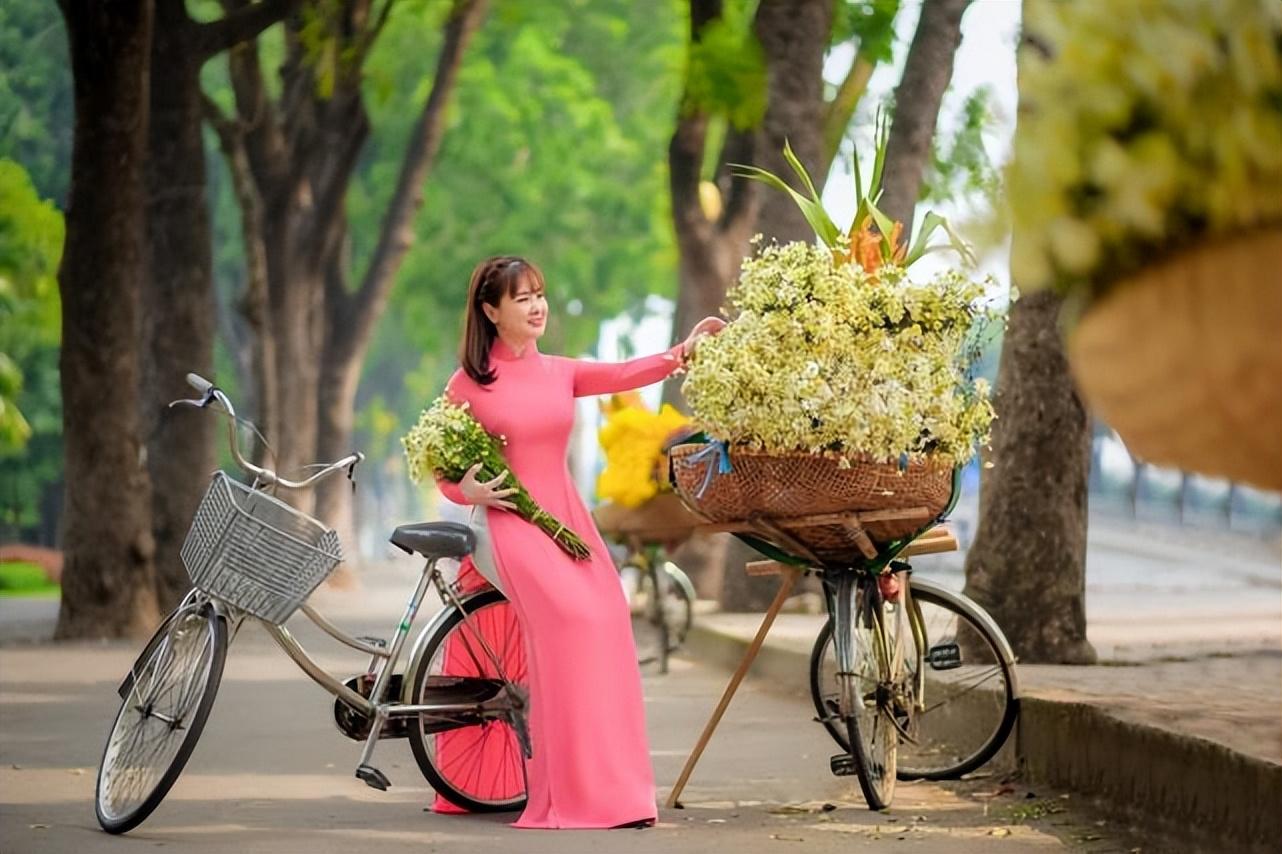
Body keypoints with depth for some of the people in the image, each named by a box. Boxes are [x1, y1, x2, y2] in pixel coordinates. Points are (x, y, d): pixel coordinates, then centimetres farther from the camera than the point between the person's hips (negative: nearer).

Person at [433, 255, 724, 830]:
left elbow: (623, 375, -7)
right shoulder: (468, 385, 0)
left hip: (569, 517, 5)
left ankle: (616, 789, 4)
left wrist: (683, 352, -24)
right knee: (573, 620, -24)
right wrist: (469, 491, -16)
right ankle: (572, 794, -19)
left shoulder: (559, 373, 11)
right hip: (512, 520, -5)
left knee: (607, 627, -9)